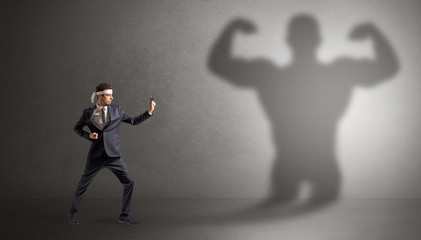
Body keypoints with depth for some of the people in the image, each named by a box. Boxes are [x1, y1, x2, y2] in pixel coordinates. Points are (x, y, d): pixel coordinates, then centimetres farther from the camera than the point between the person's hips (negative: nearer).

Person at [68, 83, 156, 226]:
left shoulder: (117, 110, 5)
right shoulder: (88, 113, 1)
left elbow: (134, 121, 11)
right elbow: (77, 128, 14)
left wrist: (149, 112, 0)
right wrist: (89, 136, -4)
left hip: (114, 155, 2)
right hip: (96, 156, -1)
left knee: (129, 182, -5)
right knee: (83, 184, 5)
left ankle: (124, 216, 8)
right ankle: (73, 213, 26)